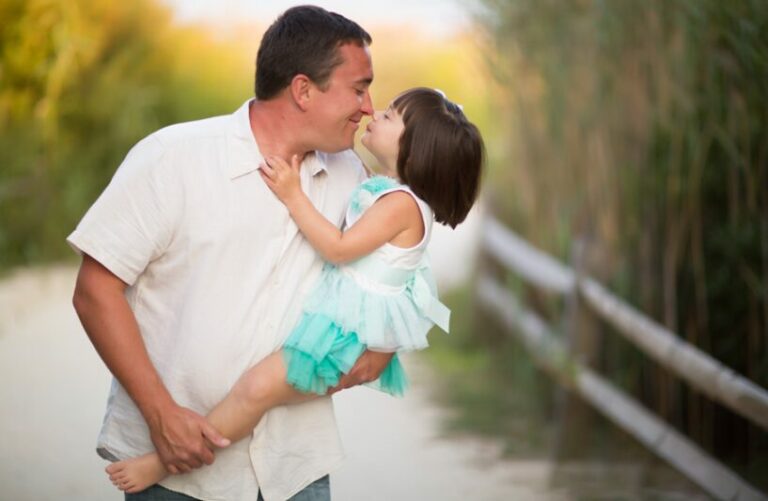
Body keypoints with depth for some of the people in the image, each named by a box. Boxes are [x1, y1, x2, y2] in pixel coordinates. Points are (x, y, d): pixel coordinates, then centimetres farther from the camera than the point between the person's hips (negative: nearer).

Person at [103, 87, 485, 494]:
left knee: (258, 387, -19)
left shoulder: (402, 204, -21)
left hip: (343, 336, -11)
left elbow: (339, 248, -24)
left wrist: (293, 196, -22)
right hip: (333, 316, 11)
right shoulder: (383, 188, 9)